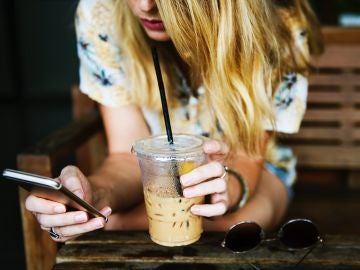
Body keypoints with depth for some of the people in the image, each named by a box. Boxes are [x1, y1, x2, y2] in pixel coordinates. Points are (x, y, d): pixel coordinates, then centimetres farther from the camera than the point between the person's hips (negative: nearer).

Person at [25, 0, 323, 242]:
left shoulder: (280, 30, -23)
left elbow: (247, 159, -20)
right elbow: (129, 156, -18)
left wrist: (227, 185, -44)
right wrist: (95, 194, -41)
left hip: (251, 168, 1)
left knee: (232, 219, -34)